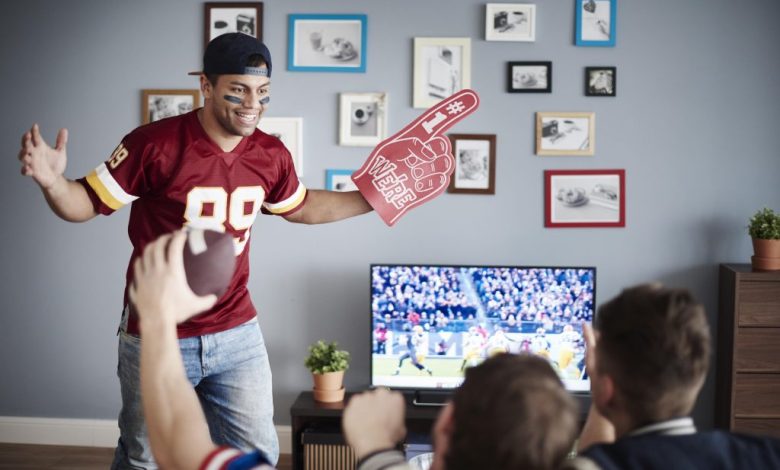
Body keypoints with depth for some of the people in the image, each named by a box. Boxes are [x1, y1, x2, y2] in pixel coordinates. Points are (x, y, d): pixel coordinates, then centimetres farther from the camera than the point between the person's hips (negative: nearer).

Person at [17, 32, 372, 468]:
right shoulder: (156, 144, -19)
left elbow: (301, 207, 18)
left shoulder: (271, 155, -3)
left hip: (238, 334, 4)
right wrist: (53, 182, -35)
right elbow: (87, 203, -13)